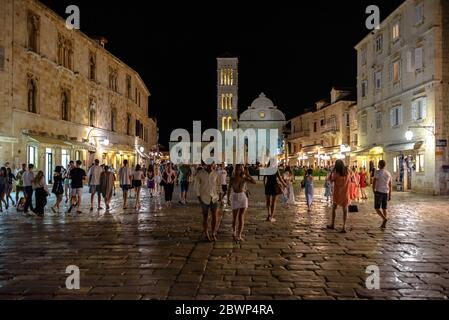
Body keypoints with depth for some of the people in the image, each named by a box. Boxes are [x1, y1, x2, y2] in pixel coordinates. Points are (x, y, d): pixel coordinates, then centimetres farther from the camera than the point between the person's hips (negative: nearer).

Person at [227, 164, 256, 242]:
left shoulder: (244, 178, -4)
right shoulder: (232, 178, -5)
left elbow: (254, 182, -15)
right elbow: (229, 189, 0)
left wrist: (248, 175, -19)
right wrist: (228, 198, -3)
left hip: (243, 197, 1)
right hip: (235, 198, 0)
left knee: (241, 217, -1)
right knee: (235, 217, 8)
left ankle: (239, 235, 9)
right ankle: (234, 233, 31)